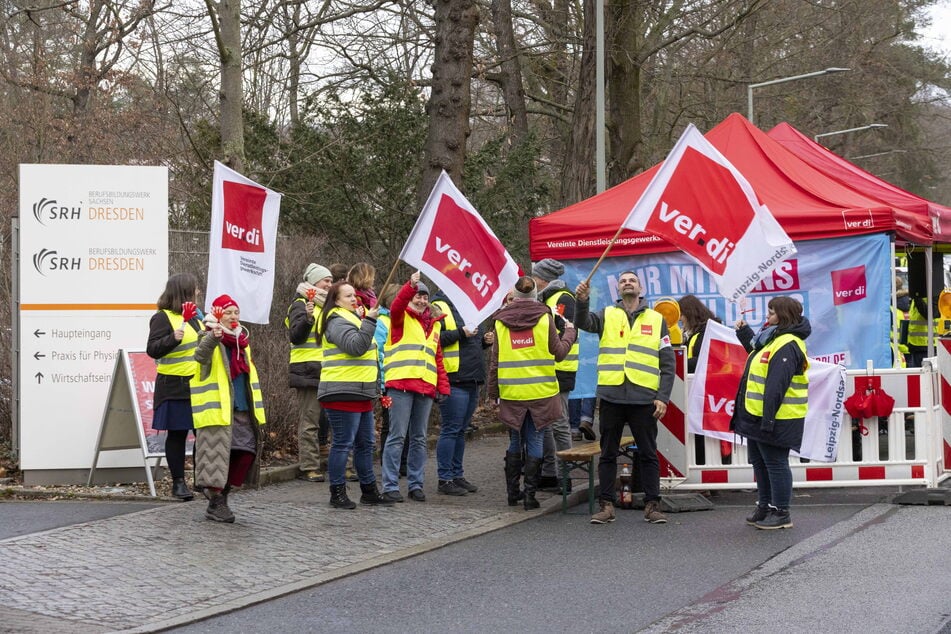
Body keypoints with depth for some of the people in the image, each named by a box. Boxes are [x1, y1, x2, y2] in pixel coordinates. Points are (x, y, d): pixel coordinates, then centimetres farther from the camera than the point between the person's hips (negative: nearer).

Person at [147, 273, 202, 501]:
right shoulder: (163, 318, -9)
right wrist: (173, 339, -32)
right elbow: (152, 350, -17)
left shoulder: (194, 316, 17)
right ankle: (178, 482, 6)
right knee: (177, 434, 0)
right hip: (175, 386, -7)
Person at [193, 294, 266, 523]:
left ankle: (222, 492, 17)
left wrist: (255, 408, 23)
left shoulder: (242, 340, 17)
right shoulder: (211, 340, -6)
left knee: (247, 449, 3)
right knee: (217, 451, -7)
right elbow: (200, 356, -29)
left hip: (242, 408, 7)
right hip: (218, 408, -7)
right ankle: (215, 503, -1)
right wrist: (214, 336, -47)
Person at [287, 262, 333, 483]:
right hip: (308, 370, -9)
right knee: (309, 421, -9)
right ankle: (308, 467, -9)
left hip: (325, 369, 9)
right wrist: (307, 317, -29)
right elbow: (296, 336, -14)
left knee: (323, 419, 7)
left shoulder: (324, 305, 22)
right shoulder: (301, 305, -5)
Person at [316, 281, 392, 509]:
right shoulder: (337, 321, -11)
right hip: (343, 393, -10)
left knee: (365, 443, 14)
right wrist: (369, 320, -29)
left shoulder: (352, 318, 23)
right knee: (343, 443, -7)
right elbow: (356, 347, -26)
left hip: (361, 393, 10)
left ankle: (369, 490, 21)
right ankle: (337, 493, -1)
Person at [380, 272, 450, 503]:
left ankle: (415, 484, 17)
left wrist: (443, 386, 12)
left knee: (419, 438, 10)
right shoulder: (401, 318, 5)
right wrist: (411, 285, -35)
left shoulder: (434, 323, 21)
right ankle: (390, 485, -3)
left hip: (426, 387, 6)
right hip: (401, 384, -6)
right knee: (397, 436, -7)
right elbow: (397, 305, -20)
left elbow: (437, 358, 21)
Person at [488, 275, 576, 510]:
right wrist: (569, 332, 20)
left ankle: (513, 492, 20)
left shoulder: (501, 321, 2)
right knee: (535, 442, 4)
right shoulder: (544, 317, -4)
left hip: (511, 392, 2)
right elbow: (559, 352, 1)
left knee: (515, 442, 16)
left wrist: (492, 392, 12)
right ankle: (529, 495, 2)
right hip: (541, 392, -2)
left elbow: (494, 360, 4)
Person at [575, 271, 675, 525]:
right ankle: (606, 505, 13)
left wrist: (663, 397, -3)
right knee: (608, 453, 6)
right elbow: (585, 322, -14)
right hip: (611, 396, 0)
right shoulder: (607, 315, 9)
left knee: (648, 454, 5)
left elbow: (667, 363, 7)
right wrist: (582, 301, -34)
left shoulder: (656, 319, 10)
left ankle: (652, 505, 11)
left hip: (645, 398, 0)